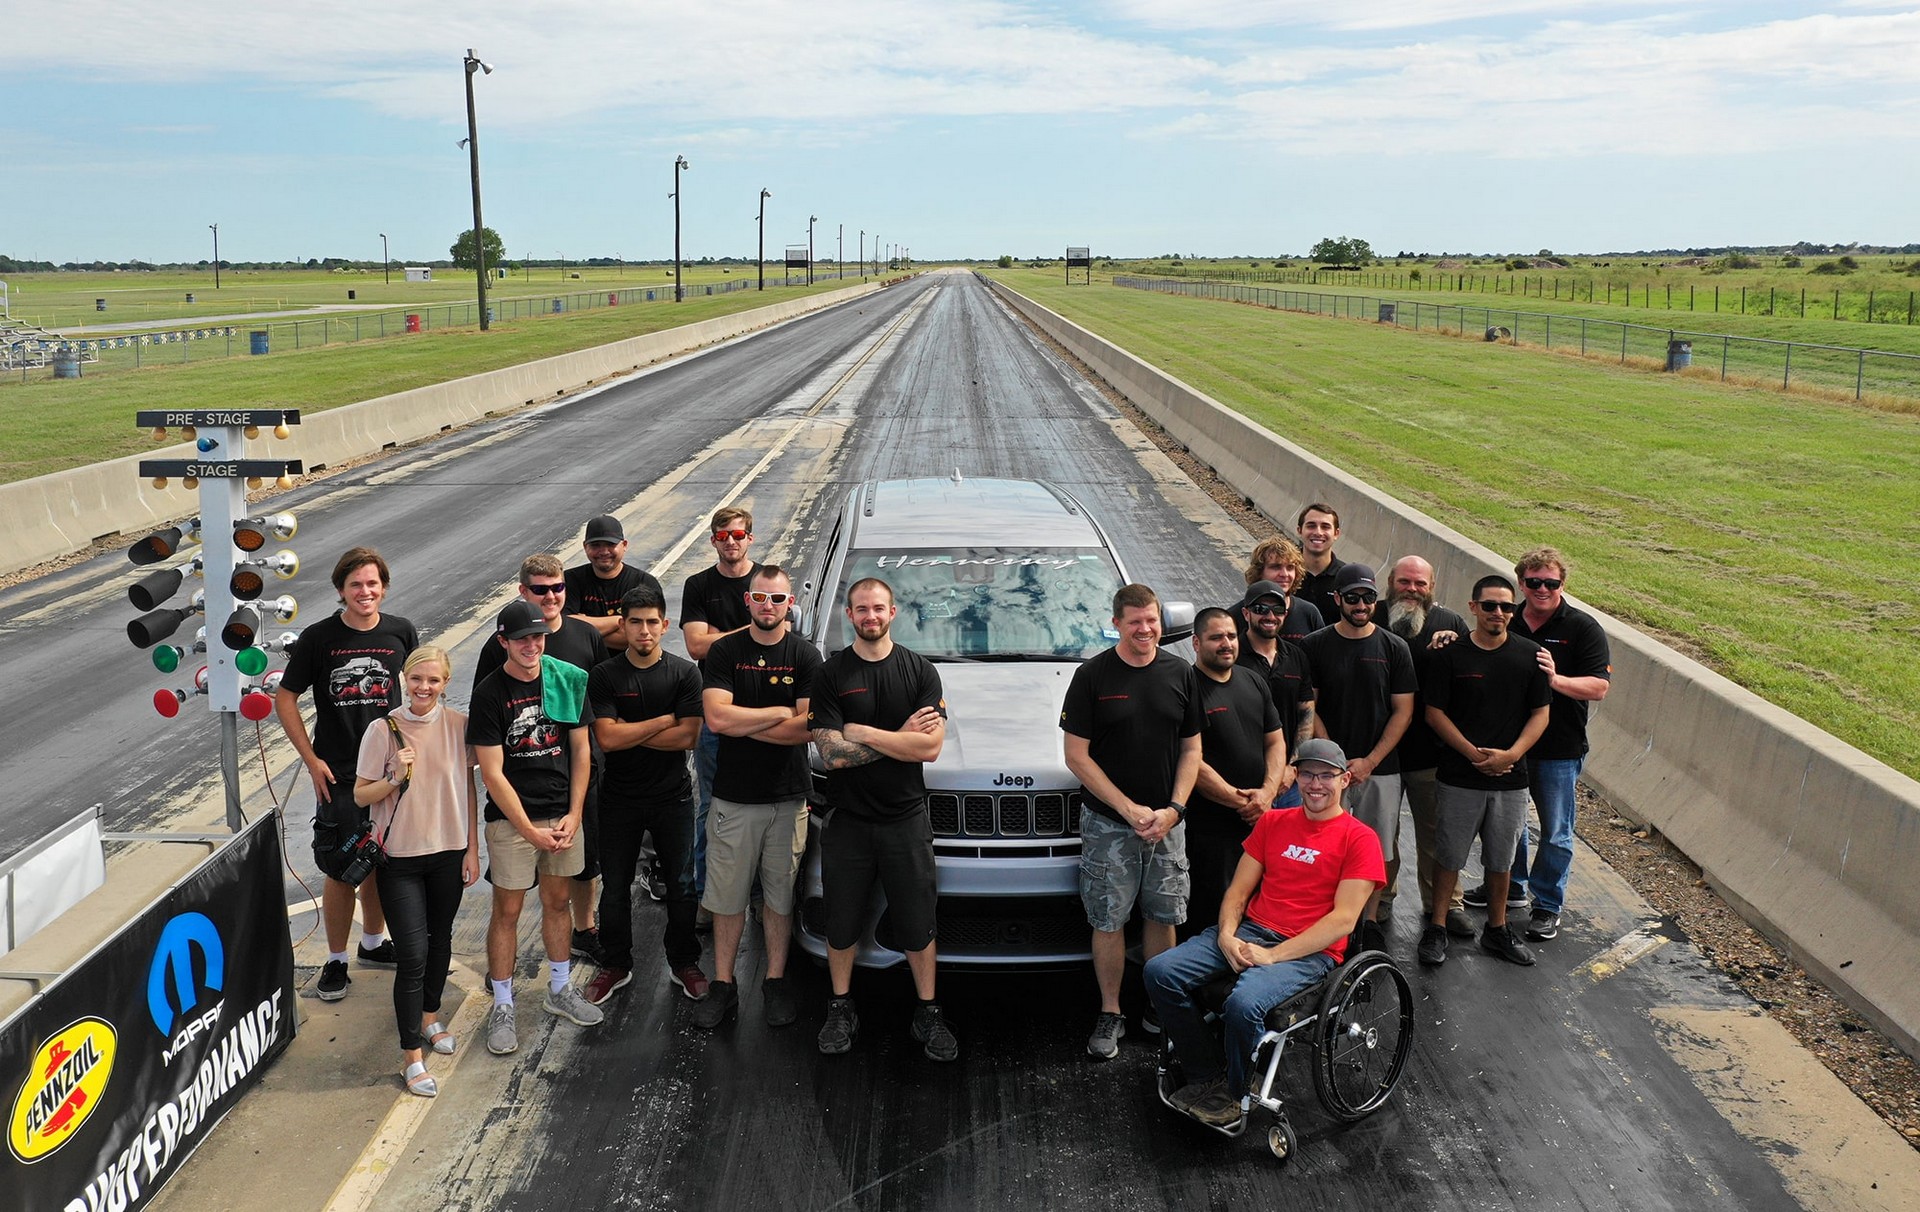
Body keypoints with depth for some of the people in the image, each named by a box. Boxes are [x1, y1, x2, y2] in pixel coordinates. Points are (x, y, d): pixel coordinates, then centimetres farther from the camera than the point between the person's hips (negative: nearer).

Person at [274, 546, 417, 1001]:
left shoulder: (401, 633, -3)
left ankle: (373, 942, 36)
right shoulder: (318, 638, -9)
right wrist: (311, 760, -7)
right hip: (338, 775, -3)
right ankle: (335, 960, 20)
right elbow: (285, 699, -1)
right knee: (341, 870, 2)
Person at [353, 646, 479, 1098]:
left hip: (449, 850, 3)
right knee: (412, 951, -5)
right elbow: (361, 795, -3)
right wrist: (396, 777, -22)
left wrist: (472, 849, 4)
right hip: (399, 856, -3)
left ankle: (429, 1017, 42)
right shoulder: (383, 730, -10)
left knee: (439, 939, 18)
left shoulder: (459, 725, -4)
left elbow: (468, 788, 4)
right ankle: (412, 1055, 6)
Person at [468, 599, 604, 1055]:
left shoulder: (566, 680, 1)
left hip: (563, 814, 4)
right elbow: (492, 773, -12)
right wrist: (530, 830, -15)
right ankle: (502, 1007, 18)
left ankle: (560, 989, 32)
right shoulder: (489, 694, -11)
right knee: (507, 911, 4)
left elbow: (580, 749, 5)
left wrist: (574, 815, -3)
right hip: (511, 817, -4)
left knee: (558, 902, 16)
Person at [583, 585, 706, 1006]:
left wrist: (630, 733, -15)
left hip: (673, 797, 0)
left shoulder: (685, 673, -6)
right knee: (614, 888, 11)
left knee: (681, 887, 9)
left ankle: (683, 962, 27)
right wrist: (665, 720, -15)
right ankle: (615, 965, 29)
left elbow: (686, 737, -14)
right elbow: (606, 738, -16)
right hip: (619, 798, 0)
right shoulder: (604, 676, -6)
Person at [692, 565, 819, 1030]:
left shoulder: (805, 655, -2)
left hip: (788, 797, 0)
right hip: (733, 796, 0)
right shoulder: (724, 652, -1)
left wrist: (742, 723, -12)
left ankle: (776, 982, 24)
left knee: (780, 893, 10)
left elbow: (808, 728, -12)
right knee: (727, 896, 8)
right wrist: (781, 713, -12)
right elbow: (716, 718, -14)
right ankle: (723, 985, 21)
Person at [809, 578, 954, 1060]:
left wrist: (863, 733, -14)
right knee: (841, 923, 11)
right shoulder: (830, 674, -3)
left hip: (906, 817, 0)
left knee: (918, 924, 8)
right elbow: (832, 754, -12)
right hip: (847, 820, 0)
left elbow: (930, 746, -11)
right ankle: (841, 1009, 30)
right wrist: (900, 737, -11)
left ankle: (928, 1013, 23)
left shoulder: (920, 671, 0)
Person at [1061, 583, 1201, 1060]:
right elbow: (1076, 756, -8)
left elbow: (1191, 750, 8)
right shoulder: (1092, 676, -6)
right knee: (1108, 920, 2)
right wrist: (1130, 809, -12)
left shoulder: (1179, 673, 4)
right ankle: (1110, 1014, 16)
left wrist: (1172, 809, -6)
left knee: (1162, 916, 10)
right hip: (1108, 823, -3)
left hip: (1166, 821, 3)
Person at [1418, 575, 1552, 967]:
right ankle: (1436, 927, 19)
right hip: (1459, 777, -2)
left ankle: (1497, 929, 29)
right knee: (1449, 854, 7)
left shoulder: (1530, 655, 1)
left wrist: (1510, 754, -12)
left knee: (1501, 858, 14)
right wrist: (1473, 753, -14)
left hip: (1510, 777, 2)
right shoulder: (1449, 654, -5)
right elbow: (1435, 713, -5)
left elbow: (1540, 714, 2)